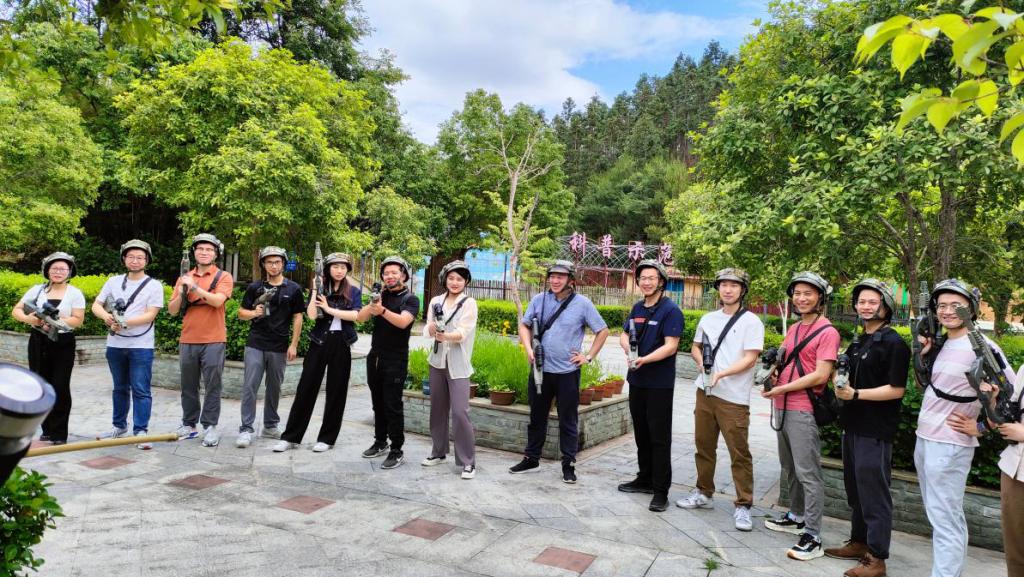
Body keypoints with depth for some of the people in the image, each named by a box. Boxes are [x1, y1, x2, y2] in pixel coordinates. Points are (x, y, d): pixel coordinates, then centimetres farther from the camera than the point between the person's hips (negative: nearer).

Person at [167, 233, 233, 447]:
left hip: (213, 341, -4)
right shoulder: (185, 278, 11)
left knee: (212, 386, 0)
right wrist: (182, 293, -10)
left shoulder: (223, 277, 0)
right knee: (188, 386, 10)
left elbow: (218, 301, -17)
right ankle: (189, 424, 20)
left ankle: (210, 426, 6)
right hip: (187, 341, 4)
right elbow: (172, 310, 8)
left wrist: (195, 287, -18)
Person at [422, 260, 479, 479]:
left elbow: (463, 333, -16)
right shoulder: (436, 301, 8)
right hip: (437, 361, 5)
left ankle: (468, 461, -2)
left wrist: (445, 335, -35)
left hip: (458, 364, -5)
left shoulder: (469, 303, -5)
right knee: (438, 408, 12)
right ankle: (438, 452, 28)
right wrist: (434, 328, -22)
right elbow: (427, 331, 0)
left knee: (460, 412, -10)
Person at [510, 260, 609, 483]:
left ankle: (568, 465, 18)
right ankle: (531, 458, 29)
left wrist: (588, 356, -2)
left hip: (567, 372, -3)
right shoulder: (539, 300, 2)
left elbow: (602, 331, 2)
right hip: (540, 369, 3)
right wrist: (529, 348, -3)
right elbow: (524, 325, 12)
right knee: (536, 417, 15)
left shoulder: (582, 303, -6)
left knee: (568, 421, 6)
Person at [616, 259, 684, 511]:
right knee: (641, 433, 17)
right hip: (637, 380, 7)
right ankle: (645, 479, 30)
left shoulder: (670, 310, -11)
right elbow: (624, 334, 15)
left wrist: (644, 359, -30)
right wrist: (628, 350, -7)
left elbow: (671, 346, -19)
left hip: (660, 384, -7)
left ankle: (661, 491, 6)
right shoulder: (638, 308, 11)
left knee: (659, 438, -2)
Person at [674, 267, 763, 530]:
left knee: (739, 454, -2)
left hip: (734, 398, -6)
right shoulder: (708, 319, 11)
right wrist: (702, 360, 0)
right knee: (703, 446, 15)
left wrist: (721, 373, -23)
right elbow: (695, 347, 22)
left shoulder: (751, 321, -6)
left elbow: (750, 359, -13)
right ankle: (704, 493, 30)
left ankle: (742, 506, 8)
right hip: (705, 391, 6)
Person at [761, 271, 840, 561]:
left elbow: (820, 375, -18)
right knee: (790, 468, 19)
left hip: (804, 410, -8)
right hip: (783, 407, 8)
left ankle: (812, 537, -1)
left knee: (808, 472, -6)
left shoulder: (827, 332, -11)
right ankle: (797, 516, 33)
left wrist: (781, 388, -15)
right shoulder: (793, 329, 15)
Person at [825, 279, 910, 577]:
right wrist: (840, 383, 3)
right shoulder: (858, 342, 13)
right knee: (855, 488, 18)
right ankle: (858, 543, 31)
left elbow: (896, 389, -17)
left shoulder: (894, 343, -12)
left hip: (875, 431, -8)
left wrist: (856, 394, -21)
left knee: (874, 492, -1)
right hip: (853, 426, 9)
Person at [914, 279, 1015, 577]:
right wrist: (923, 356, 6)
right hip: (924, 440, 8)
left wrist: (980, 427, -9)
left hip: (949, 445, -8)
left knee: (945, 521, -4)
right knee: (940, 517, 17)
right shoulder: (943, 344, 10)